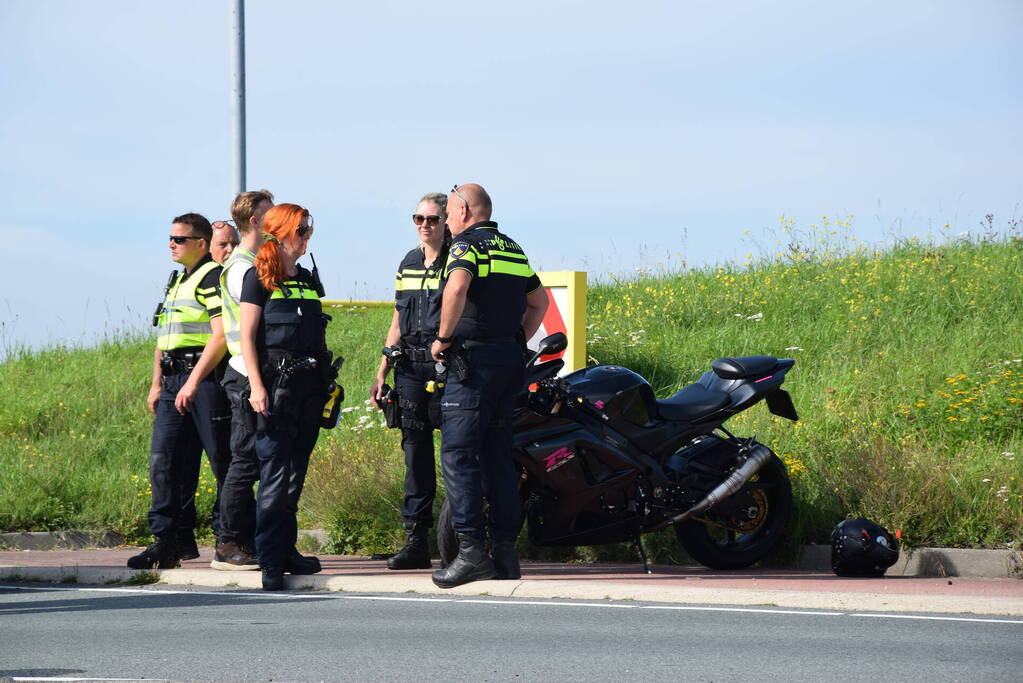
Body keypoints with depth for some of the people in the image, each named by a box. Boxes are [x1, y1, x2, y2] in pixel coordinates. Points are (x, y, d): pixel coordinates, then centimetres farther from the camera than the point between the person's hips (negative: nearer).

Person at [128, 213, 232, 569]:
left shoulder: (213, 278, -8)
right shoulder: (176, 281, 22)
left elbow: (221, 335, -17)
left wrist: (193, 382, -21)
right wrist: (157, 383, 20)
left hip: (206, 380, -9)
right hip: (175, 383, 9)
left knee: (223, 461, -2)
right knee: (164, 459, 1)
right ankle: (170, 539, 0)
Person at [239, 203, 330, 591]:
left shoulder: (308, 279, 17)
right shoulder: (259, 276, -2)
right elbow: (247, 336, -7)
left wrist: (327, 383, 15)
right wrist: (257, 385, -16)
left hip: (309, 384, 7)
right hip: (275, 381, -7)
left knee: (296, 475, 8)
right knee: (276, 478, -9)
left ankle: (286, 550, 14)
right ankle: (270, 563, -7)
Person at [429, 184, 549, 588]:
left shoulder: (466, 245, -7)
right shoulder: (513, 250, 19)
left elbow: (457, 286, -26)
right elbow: (539, 301, 27)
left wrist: (443, 337, -16)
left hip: (473, 359, -8)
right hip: (510, 361, 8)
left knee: (458, 455, -8)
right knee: (498, 457, 11)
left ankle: (470, 551, -15)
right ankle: (505, 551, 9)